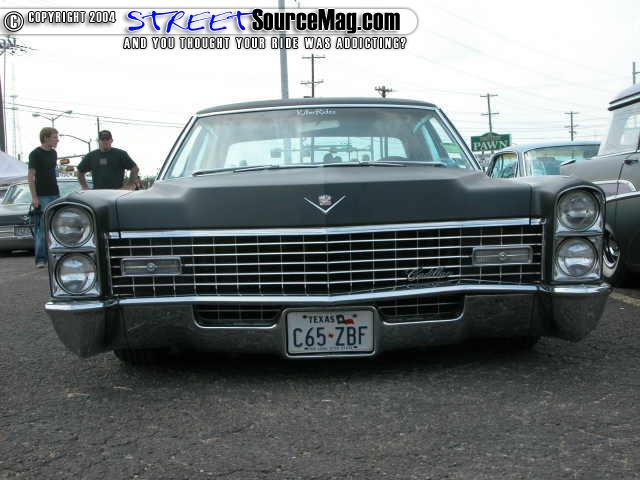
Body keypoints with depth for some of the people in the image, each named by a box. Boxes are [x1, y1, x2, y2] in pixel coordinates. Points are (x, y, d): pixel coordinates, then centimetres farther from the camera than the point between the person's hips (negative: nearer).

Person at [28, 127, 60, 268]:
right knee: (42, 229, -6)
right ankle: (40, 259, -3)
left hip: (55, 195, 7)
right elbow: (31, 176, -11)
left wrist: (57, 192, 16)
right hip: (42, 197, -7)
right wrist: (34, 197, -16)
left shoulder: (53, 153, 12)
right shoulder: (35, 154, -8)